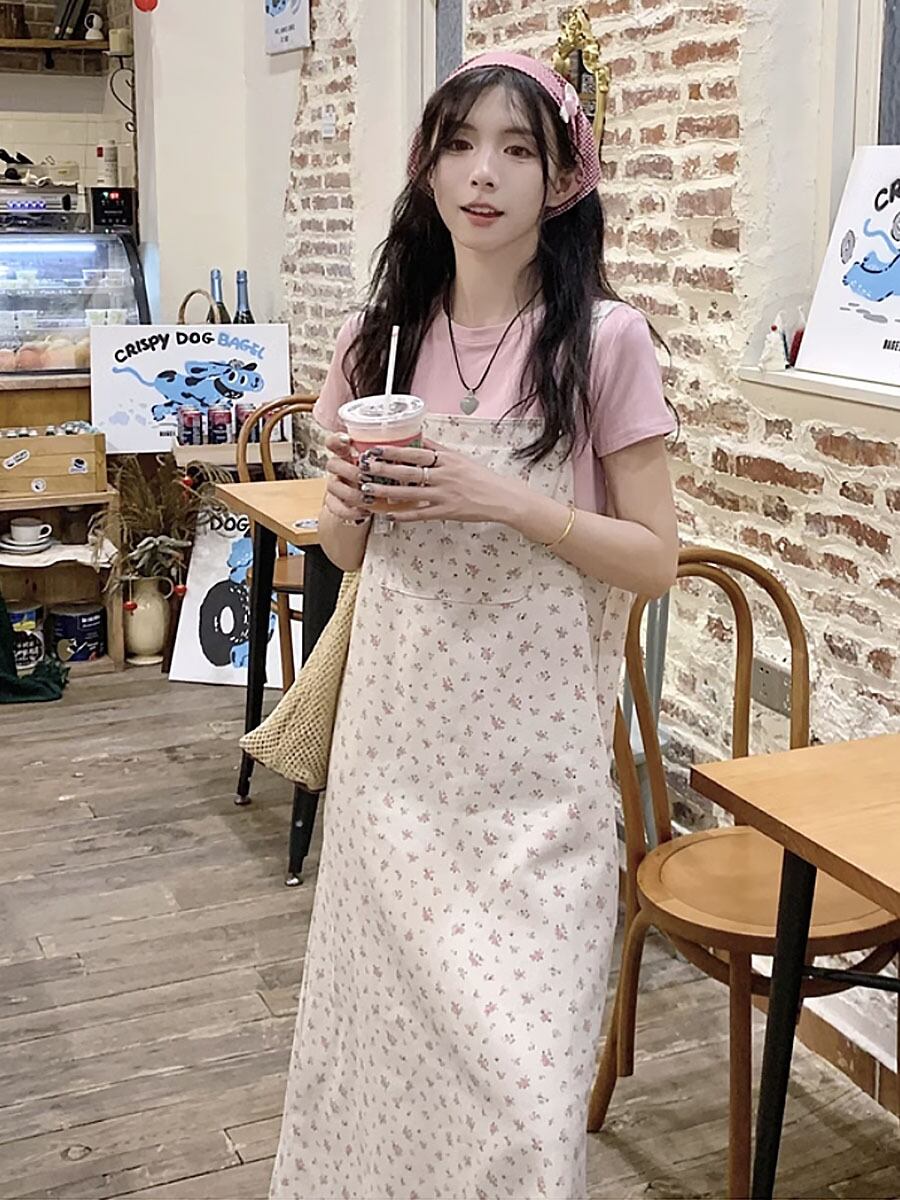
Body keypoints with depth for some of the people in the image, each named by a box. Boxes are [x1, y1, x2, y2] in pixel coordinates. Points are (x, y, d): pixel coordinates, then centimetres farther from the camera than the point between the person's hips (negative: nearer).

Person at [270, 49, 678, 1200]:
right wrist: (348, 500, -9)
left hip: (531, 750, -3)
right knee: (387, 1010, 15)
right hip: (396, 732, 4)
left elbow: (655, 559, -5)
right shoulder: (382, 336, 4)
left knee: (517, 1063, 1)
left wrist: (506, 500, -18)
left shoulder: (604, 341, -7)